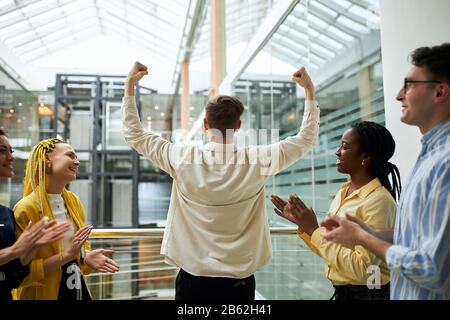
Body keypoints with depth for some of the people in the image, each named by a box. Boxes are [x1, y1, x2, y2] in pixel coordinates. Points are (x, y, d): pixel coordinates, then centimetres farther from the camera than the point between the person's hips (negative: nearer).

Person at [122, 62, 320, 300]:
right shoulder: (256, 161, -12)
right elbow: (306, 139, 2)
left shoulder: (183, 160, -13)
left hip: (192, 280, 0)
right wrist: (309, 90, 8)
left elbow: (134, 135, 1)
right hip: (239, 281, 0)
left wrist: (130, 84, 5)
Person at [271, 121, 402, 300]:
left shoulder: (379, 201, -21)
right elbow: (330, 252, 6)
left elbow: (362, 268, -25)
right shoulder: (343, 192, 1)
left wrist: (314, 230, -23)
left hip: (367, 293, -6)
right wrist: (302, 224, -5)